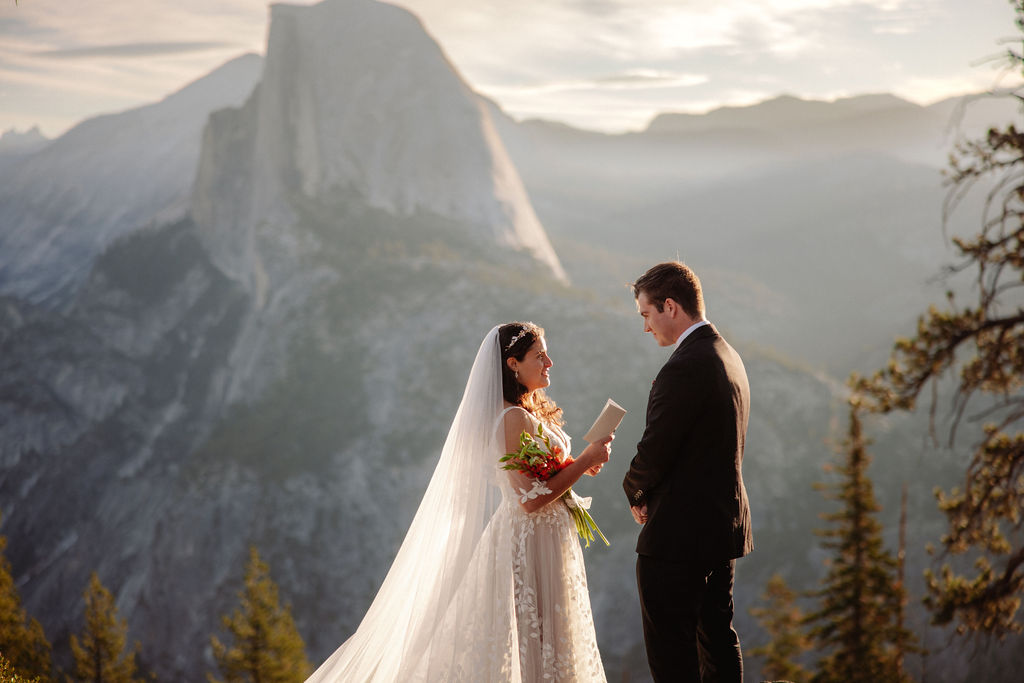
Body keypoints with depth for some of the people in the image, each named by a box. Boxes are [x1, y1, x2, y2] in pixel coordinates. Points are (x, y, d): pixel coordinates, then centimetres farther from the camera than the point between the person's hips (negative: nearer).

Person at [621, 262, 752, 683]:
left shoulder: (685, 368, -21)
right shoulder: (728, 356, 10)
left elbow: (654, 452, -20)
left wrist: (636, 494, 1)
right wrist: (654, 495, 8)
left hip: (678, 536, -10)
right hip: (725, 526, 10)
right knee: (717, 636, 18)